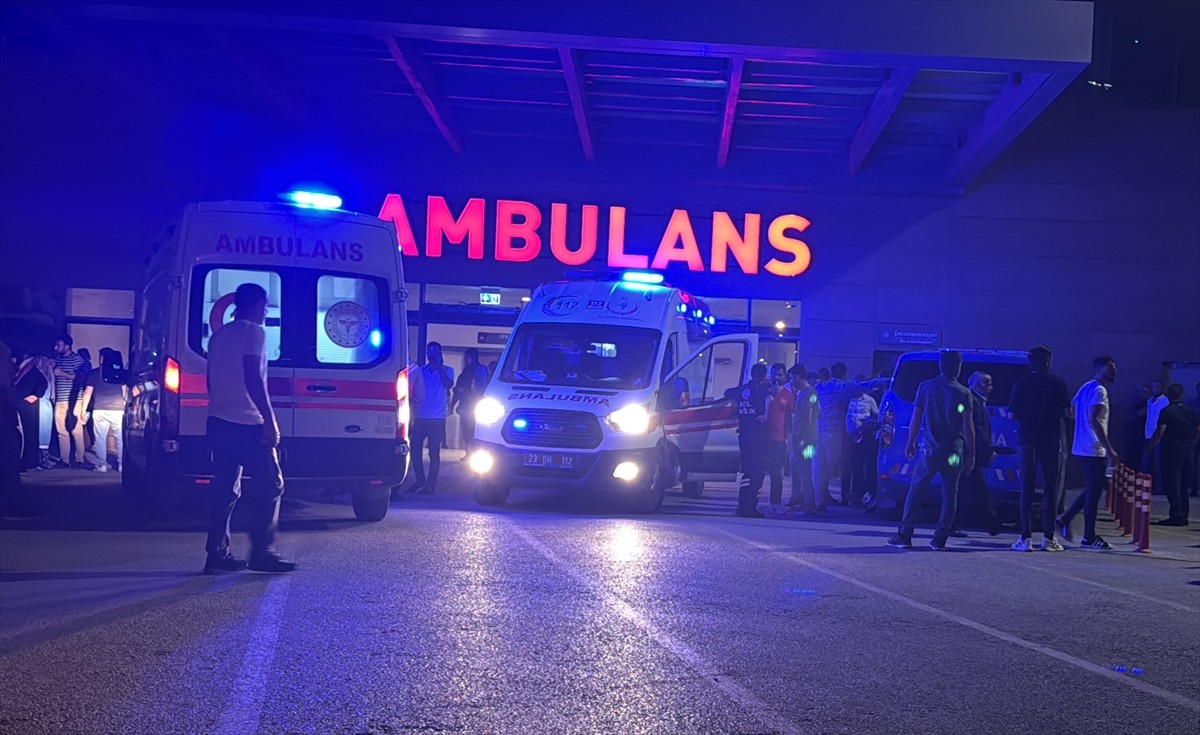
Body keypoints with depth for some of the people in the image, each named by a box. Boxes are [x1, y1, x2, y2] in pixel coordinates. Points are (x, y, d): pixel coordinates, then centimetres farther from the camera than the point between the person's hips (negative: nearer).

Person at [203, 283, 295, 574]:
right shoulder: (253, 332, -8)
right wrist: (270, 420, -17)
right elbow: (253, 379, -17)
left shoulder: (219, 335, 19)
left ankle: (217, 553, 4)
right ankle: (262, 552, -7)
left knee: (225, 488, 8)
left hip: (219, 420, 9)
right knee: (270, 484, -3)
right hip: (247, 422, -9)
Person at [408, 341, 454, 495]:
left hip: (437, 418, -3)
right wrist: (413, 411, 7)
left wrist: (439, 367, -14)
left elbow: (448, 385, -16)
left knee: (434, 452, -2)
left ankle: (431, 485, 3)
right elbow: (414, 393, 15)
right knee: (415, 449, 0)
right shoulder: (420, 371, 12)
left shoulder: (446, 371, 5)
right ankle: (420, 480, 15)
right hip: (420, 417, 3)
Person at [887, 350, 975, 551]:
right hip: (954, 453, 0)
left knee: (916, 491, 7)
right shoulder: (963, 393, -2)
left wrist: (910, 443, 12)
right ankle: (939, 539, 4)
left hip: (930, 450, 1)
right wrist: (971, 454, 1)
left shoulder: (925, 388, 1)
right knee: (949, 495, 7)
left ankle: (904, 536, 3)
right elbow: (968, 426, -4)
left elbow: (916, 419, 1)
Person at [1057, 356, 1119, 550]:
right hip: (1094, 449, -9)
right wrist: (1110, 450, -24)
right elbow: (1094, 420, -23)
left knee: (1092, 490, 17)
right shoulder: (1098, 390, -14)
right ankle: (1089, 537, 0)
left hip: (1081, 448, 9)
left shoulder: (1085, 388, 15)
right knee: (1094, 491, -4)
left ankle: (1065, 519, 15)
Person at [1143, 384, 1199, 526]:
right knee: (1183, 484, 12)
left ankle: (1176, 515, -12)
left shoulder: (1166, 412, -8)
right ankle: (1183, 516, 11)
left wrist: (1149, 448, -4)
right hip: (1188, 453, 6)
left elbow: (1160, 432, -13)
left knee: (1171, 483, -5)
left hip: (1171, 451, -6)